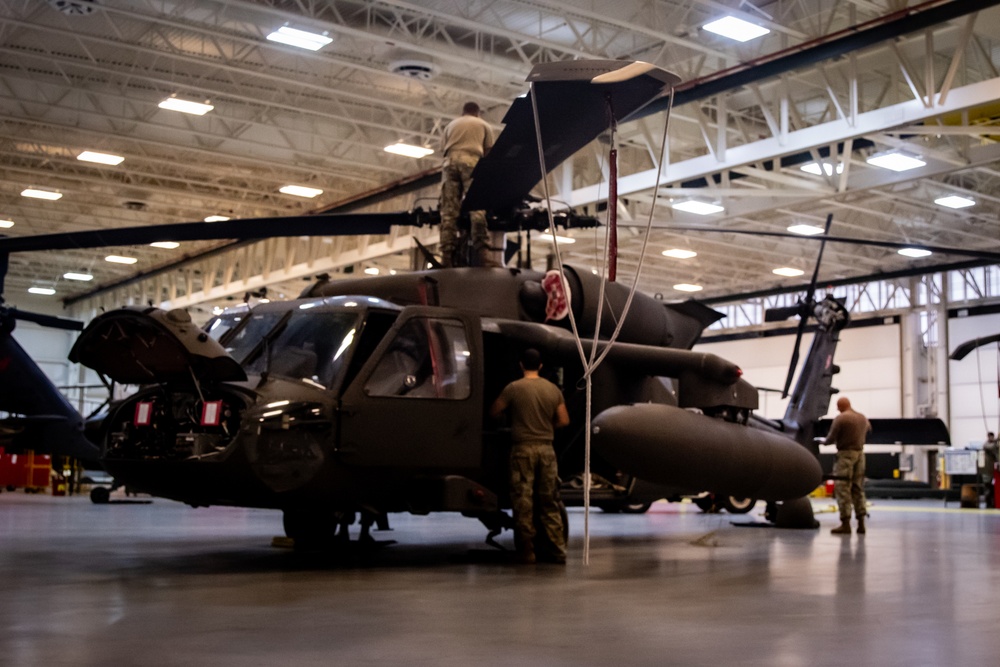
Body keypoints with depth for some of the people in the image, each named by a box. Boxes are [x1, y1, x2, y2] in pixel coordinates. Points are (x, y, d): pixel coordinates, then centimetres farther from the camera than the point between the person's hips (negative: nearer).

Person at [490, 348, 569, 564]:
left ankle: (526, 552, 5)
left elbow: (494, 413, 3)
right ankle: (557, 550, 11)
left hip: (523, 449, -4)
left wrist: (509, 413, 24)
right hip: (546, 449, 4)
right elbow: (563, 420, 6)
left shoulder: (514, 388, -5)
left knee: (523, 501, 3)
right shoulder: (553, 389, 6)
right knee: (549, 502, 10)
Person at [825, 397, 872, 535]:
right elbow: (869, 429, 32)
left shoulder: (840, 418, -12)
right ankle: (861, 523, 13)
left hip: (845, 454, -7)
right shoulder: (863, 418, 11)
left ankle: (845, 524, -5)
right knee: (858, 489, 13)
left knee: (843, 489, -3)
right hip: (860, 453, 7)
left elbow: (830, 439, -12)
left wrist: (826, 441, 8)